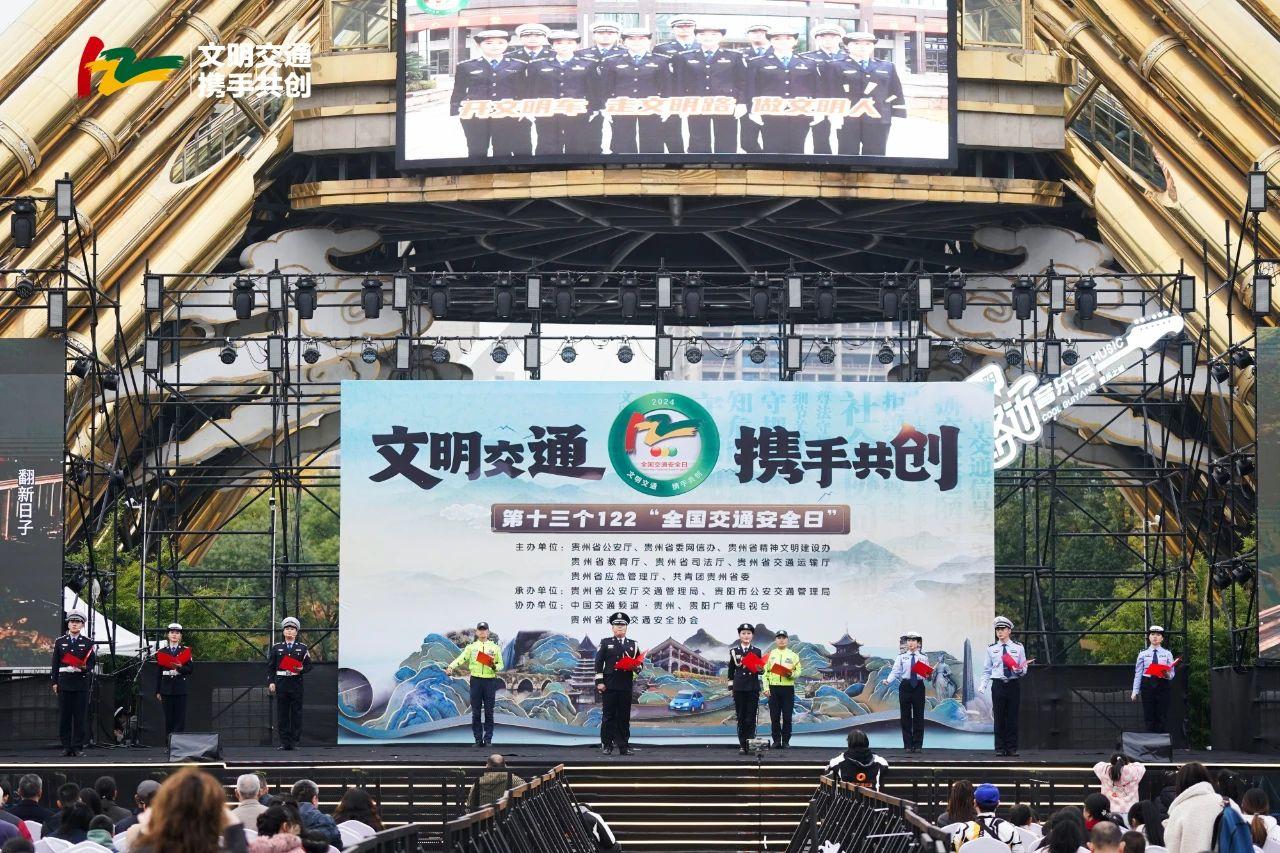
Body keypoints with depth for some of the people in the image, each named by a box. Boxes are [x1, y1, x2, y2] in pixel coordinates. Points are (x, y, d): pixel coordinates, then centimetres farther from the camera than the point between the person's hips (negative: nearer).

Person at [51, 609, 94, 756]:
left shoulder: (88, 643, 7)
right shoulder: (60, 642, 11)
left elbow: (91, 663, 6)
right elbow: (55, 663, 10)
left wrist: (84, 668, -16)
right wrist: (54, 682, 3)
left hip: (81, 683, -1)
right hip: (64, 682, 1)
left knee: (80, 716, -2)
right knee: (64, 715, 0)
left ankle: (78, 746, 2)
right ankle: (66, 746, 5)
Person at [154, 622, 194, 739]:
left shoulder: (185, 652, 6)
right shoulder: (162, 652, 9)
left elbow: (190, 669, 1)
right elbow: (158, 673, 10)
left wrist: (180, 667, -20)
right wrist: (158, 691, 7)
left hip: (180, 689, -1)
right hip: (166, 689, 1)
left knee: (180, 718, -4)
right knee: (168, 719, 3)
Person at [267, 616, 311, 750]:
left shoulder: (302, 648, 9)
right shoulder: (276, 648, 11)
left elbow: (309, 666, 9)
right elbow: (270, 667, 9)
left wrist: (301, 669, -13)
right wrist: (270, 682, -1)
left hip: (296, 684, -1)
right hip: (281, 684, 1)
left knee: (296, 713, -1)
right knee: (282, 714, 0)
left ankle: (295, 741, 4)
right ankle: (284, 743, 3)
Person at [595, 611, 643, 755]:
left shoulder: (633, 645, 15)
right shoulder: (605, 643, 7)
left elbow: (639, 662, 16)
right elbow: (598, 663, 2)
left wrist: (636, 666, -9)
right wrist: (599, 682, -7)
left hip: (626, 686, 2)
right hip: (609, 686, -2)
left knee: (624, 716, 2)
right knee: (608, 716, -2)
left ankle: (624, 746, 5)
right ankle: (607, 745, 2)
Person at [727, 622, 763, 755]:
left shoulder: (756, 652, 8)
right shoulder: (734, 651, 7)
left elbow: (759, 670, 10)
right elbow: (731, 671, 10)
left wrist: (759, 668, -13)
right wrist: (730, 687, 5)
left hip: (753, 688, 0)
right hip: (739, 688, 0)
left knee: (751, 718, -3)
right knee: (741, 718, 1)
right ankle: (742, 745, 3)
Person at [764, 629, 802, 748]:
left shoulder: (793, 655, 8)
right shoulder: (770, 654, 8)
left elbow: (798, 671, 8)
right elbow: (765, 672, 5)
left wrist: (792, 674, -14)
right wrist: (766, 688, -4)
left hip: (788, 688, -1)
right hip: (773, 688, 1)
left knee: (787, 717, -1)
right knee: (774, 717, 1)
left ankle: (786, 741, 5)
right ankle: (776, 740, 8)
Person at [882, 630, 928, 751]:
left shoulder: (923, 658, 7)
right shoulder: (901, 658, 6)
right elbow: (895, 672, -5)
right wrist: (888, 681, -23)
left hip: (919, 687, 0)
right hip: (905, 686, 0)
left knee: (918, 716, 0)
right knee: (905, 716, 1)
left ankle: (918, 745, 6)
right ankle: (908, 745, 7)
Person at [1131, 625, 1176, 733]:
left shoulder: (1167, 654, 6)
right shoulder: (1143, 654, 6)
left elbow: (1172, 673, 5)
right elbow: (1138, 673, 3)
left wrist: (1167, 675, -20)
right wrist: (1135, 691, -3)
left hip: (1162, 685, 0)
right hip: (1148, 685, 0)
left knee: (1162, 717, -1)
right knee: (1149, 717, 2)